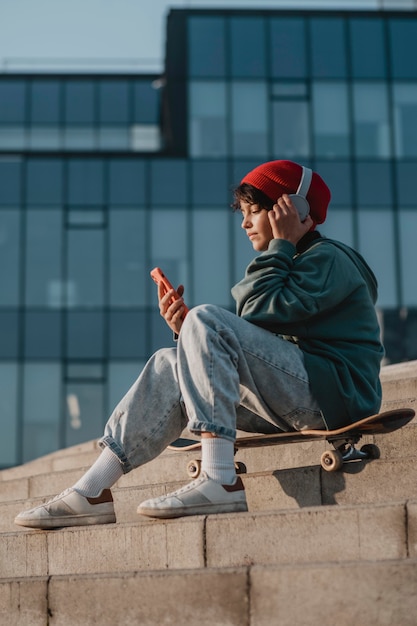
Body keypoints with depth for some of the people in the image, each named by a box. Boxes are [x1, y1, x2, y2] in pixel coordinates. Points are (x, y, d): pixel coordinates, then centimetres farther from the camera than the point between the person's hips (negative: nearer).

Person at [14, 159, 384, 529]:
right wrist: (187, 334, -1)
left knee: (206, 319, -23)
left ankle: (221, 482, -34)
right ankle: (90, 494, -9)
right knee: (169, 365, 0)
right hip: (296, 401, 9)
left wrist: (280, 246, -7)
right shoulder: (292, 263, 25)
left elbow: (258, 312, -20)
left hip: (333, 394, -9)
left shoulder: (327, 258, -2)